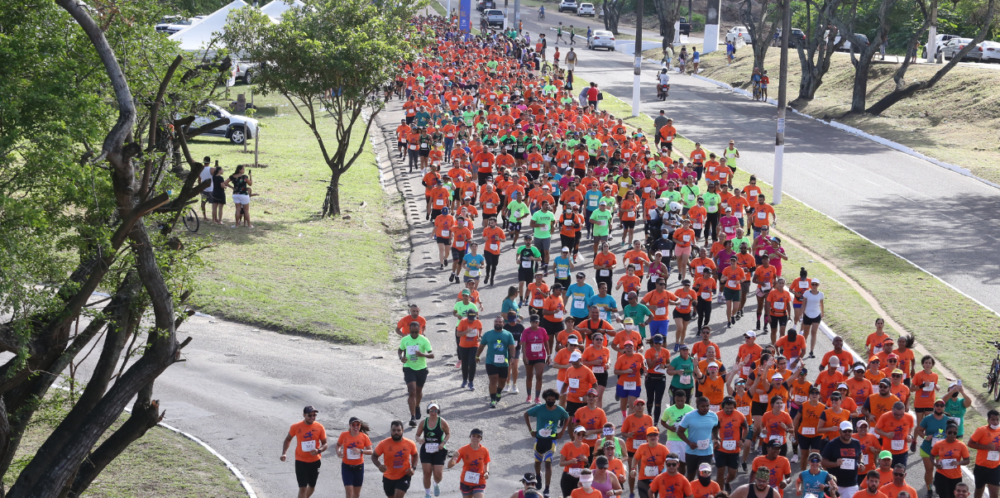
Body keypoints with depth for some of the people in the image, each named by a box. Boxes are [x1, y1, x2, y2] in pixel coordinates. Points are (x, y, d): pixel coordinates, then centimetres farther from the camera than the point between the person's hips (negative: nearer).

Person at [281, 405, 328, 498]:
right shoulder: (296, 427, -9)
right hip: (301, 462, -2)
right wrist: (284, 453, -6)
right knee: (302, 488, -8)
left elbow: (325, 444, -2)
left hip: (315, 461, 2)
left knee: (312, 486, 17)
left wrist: (319, 450, -24)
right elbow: (288, 439, 7)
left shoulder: (319, 427, -7)